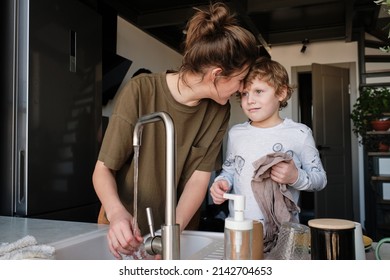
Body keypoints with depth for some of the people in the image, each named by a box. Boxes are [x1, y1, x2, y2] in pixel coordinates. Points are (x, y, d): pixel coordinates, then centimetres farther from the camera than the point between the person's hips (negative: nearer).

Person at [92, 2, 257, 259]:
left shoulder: (219, 112, -8)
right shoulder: (141, 92, -18)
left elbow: (199, 180, -11)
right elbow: (103, 170, -14)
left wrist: (174, 229, -26)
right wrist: (116, 212, -31)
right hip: (125, 226, -2)